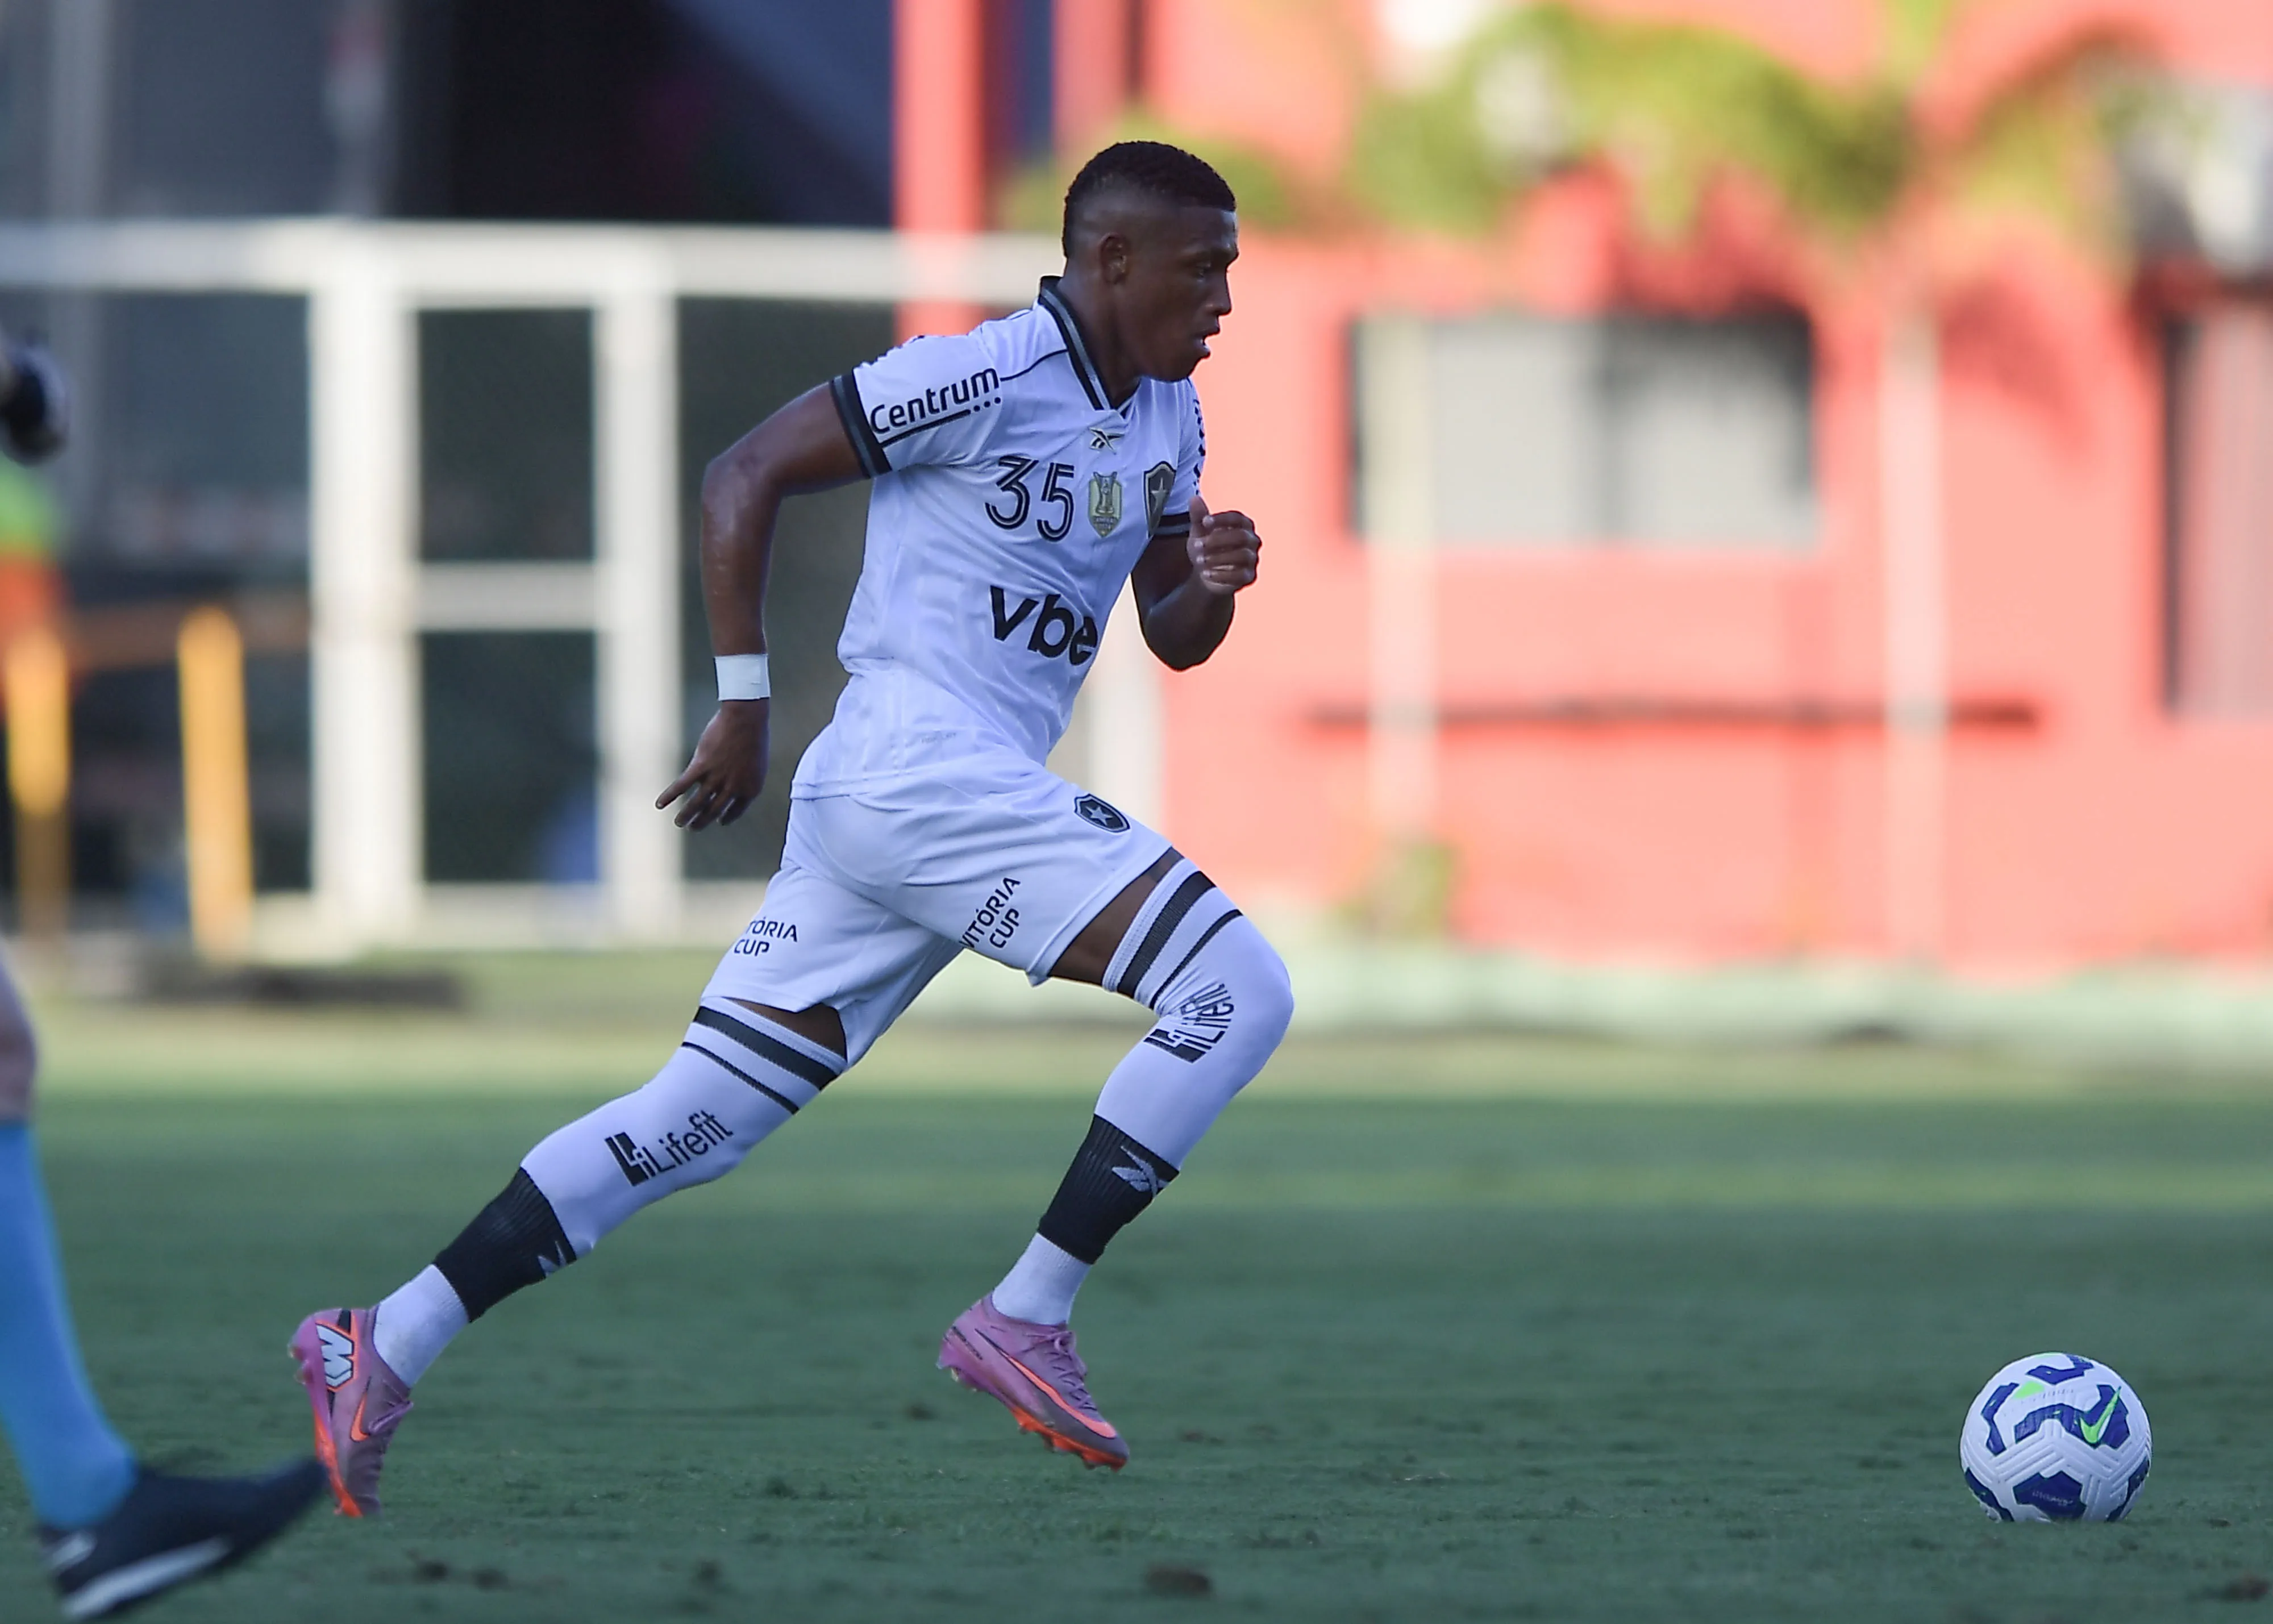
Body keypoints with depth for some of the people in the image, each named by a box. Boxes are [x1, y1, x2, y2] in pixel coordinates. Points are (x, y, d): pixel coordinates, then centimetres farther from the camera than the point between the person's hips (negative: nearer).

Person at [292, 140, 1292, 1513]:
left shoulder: (1167, 417, 17)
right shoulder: (989, 375, -11)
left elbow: (1172, 644, 24)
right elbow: (749, 475, -9)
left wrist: (1212, 584, 0)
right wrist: (744, 703, -9)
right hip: (916, 770, -9)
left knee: (695, 1119, 7)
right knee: (1241, 990, -14)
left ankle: (385, 1352, 7)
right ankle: (1025, 1320, -12)